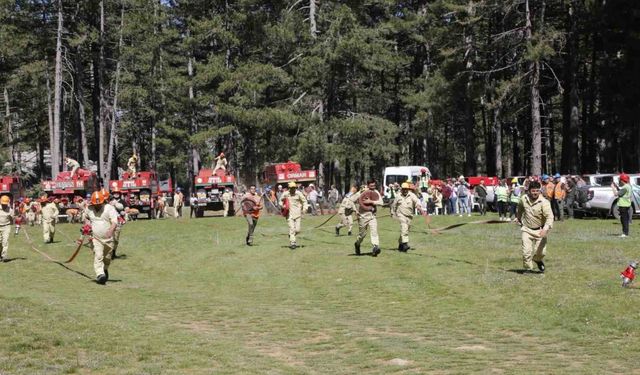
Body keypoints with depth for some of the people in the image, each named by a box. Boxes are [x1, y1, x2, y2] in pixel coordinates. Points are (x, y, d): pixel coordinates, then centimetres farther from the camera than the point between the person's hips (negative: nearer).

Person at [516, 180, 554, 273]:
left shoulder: (544, 202, -20)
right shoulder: (524, 199, -7)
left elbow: (550, 216, -29)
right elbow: (520, 209, 18)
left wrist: (545, 229, -44)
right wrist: (519, 219, 29)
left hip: (540, 230, -2)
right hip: (527, 229, 2)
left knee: (541, 252, 3)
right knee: (526, 251, -8)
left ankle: (538, 260, 38)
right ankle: (528, 268, 12)